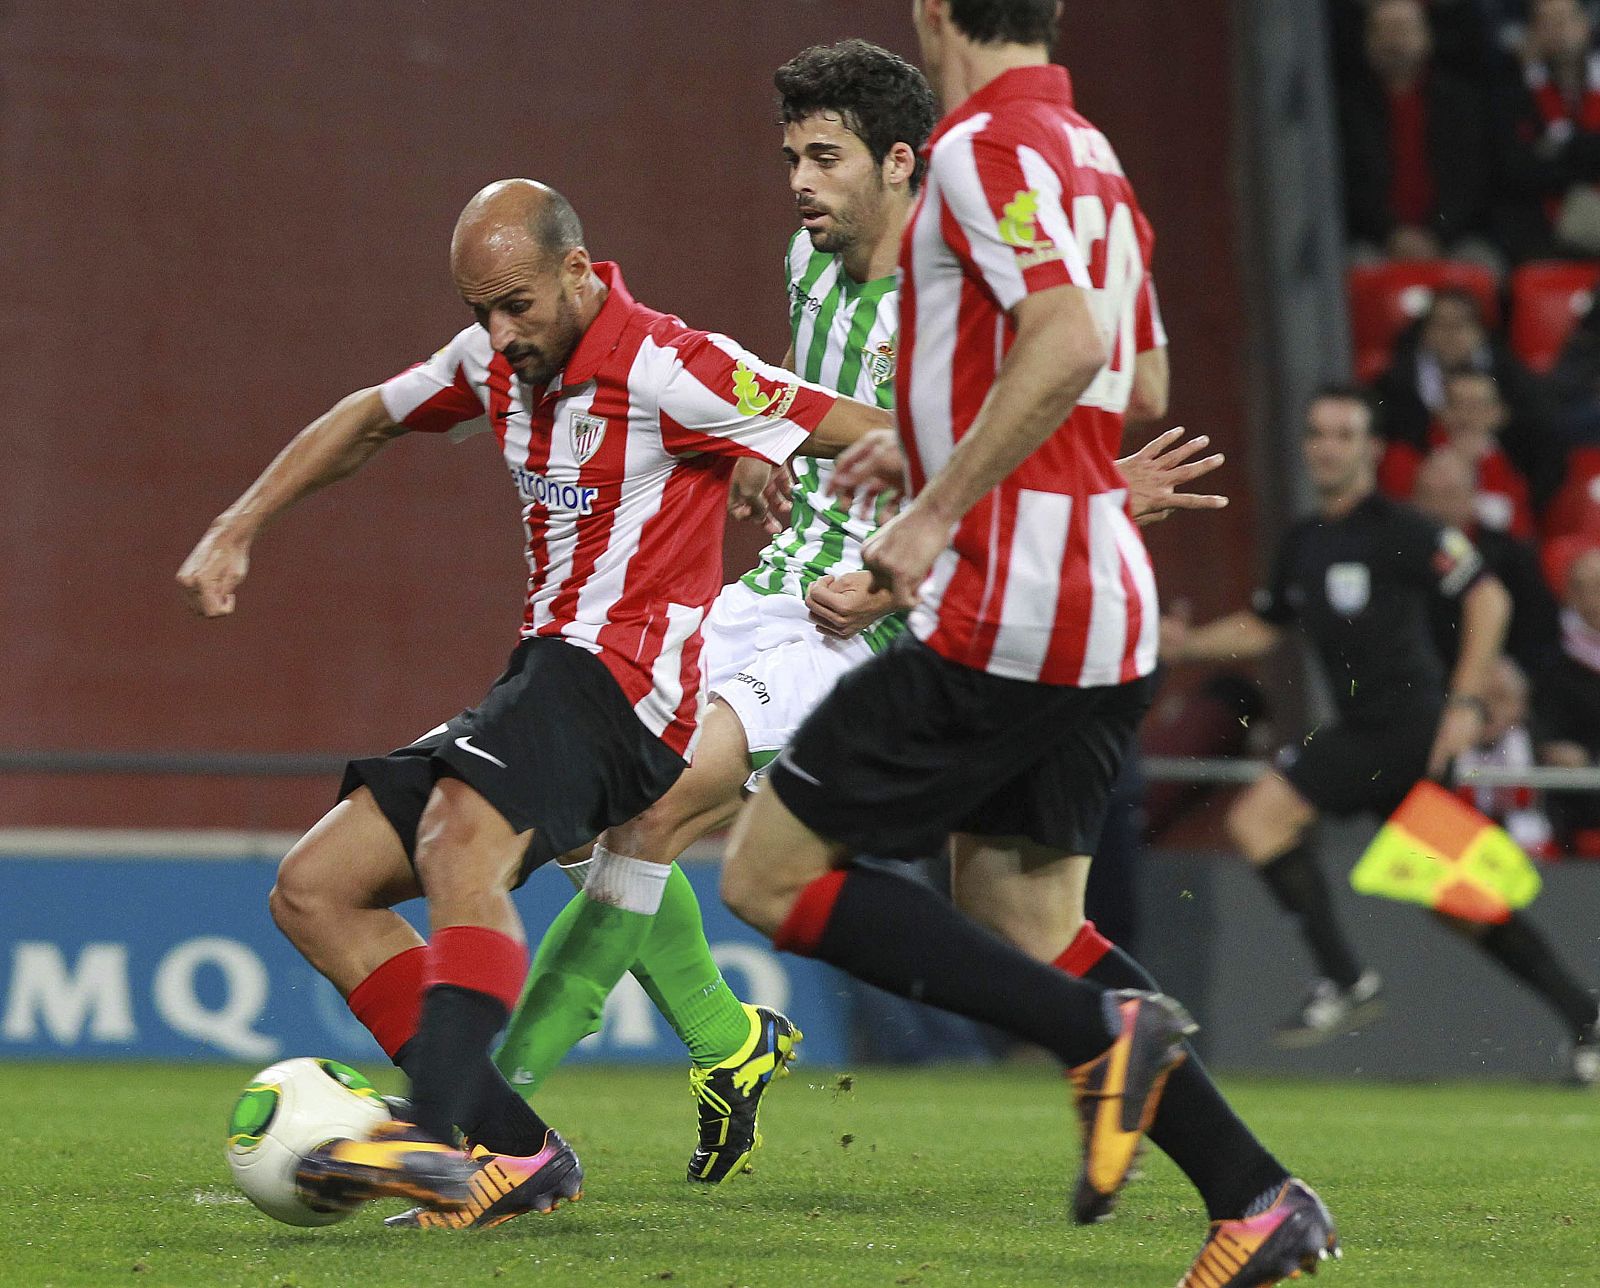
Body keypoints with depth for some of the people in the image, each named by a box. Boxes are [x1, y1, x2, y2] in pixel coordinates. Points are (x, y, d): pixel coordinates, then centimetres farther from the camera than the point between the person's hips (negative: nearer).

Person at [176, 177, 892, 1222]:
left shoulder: (667, 369, -12)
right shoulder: (496, 361, 12)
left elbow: (872, 434, -13)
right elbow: (368, 422, 30)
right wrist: (236, 531, 23)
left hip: (623, 673, -9)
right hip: (540, 678, 9)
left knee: (461, 842, -36)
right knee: (314, 891, 1)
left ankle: (433, 1137, -53)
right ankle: (517, 1153, -11)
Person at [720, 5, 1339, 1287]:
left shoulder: (985, 149, -12)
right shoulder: (1088, 155, 17)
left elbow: (1069, 340, -26)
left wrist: (937, 512, -21)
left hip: (1003, 612, -9)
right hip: (1107, 613, 9)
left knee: (770, 873, -2)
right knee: (1026, 918, 15)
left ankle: (1104, 1029, -14)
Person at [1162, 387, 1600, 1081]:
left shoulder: (1397, 529, -8)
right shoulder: (1303, 542, 16)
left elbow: (1487, 597, -11)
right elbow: (1263, 626, 28)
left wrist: (1466, 702, -16)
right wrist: (1189, 643, 11)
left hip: (1411, 724, -8)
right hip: (1366, 731, 8)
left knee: (1259, 813, -15)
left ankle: (1344, 978, -12)